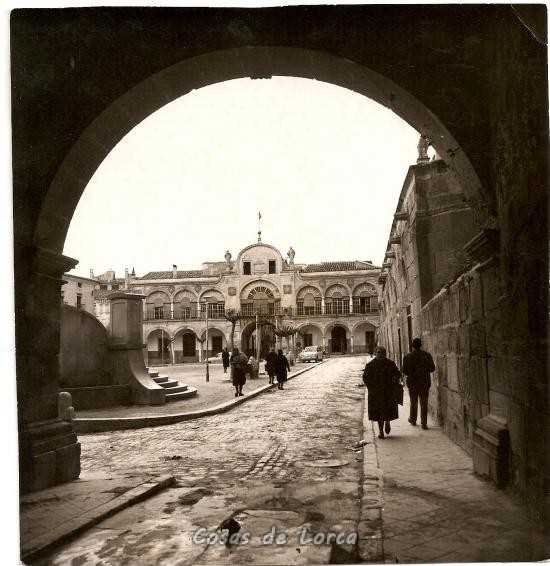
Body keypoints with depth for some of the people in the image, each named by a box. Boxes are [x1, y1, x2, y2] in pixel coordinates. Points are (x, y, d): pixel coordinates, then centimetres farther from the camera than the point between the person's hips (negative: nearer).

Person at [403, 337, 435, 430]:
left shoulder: (408, 357, -10)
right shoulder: (427, 355, -6)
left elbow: (405, 371, -11)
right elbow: (432, 368, -2)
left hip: (413, 383, 0)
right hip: (425, 383, 1)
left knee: (413, 402, 16)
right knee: (424, 403, 5)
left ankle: (413, 420, 29)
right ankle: (424, 423, 4)